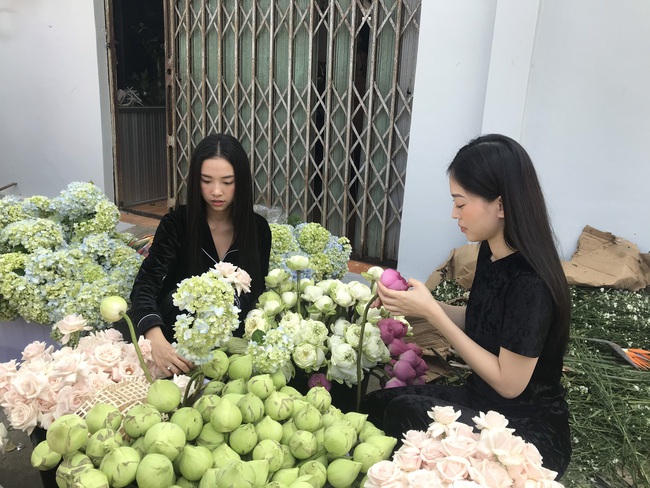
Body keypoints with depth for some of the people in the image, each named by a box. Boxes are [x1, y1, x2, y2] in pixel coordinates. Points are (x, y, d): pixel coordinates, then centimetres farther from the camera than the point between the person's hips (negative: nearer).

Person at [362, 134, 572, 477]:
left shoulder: (531, 284, -27)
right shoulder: (493, 252, -3)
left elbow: (509, 383, -21)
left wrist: (432, 313, -23)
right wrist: (420, 304, -7)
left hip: (529, 432, -7)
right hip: (482, 398, 7)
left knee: (404, 413, -22)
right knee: (378, 403, -9)